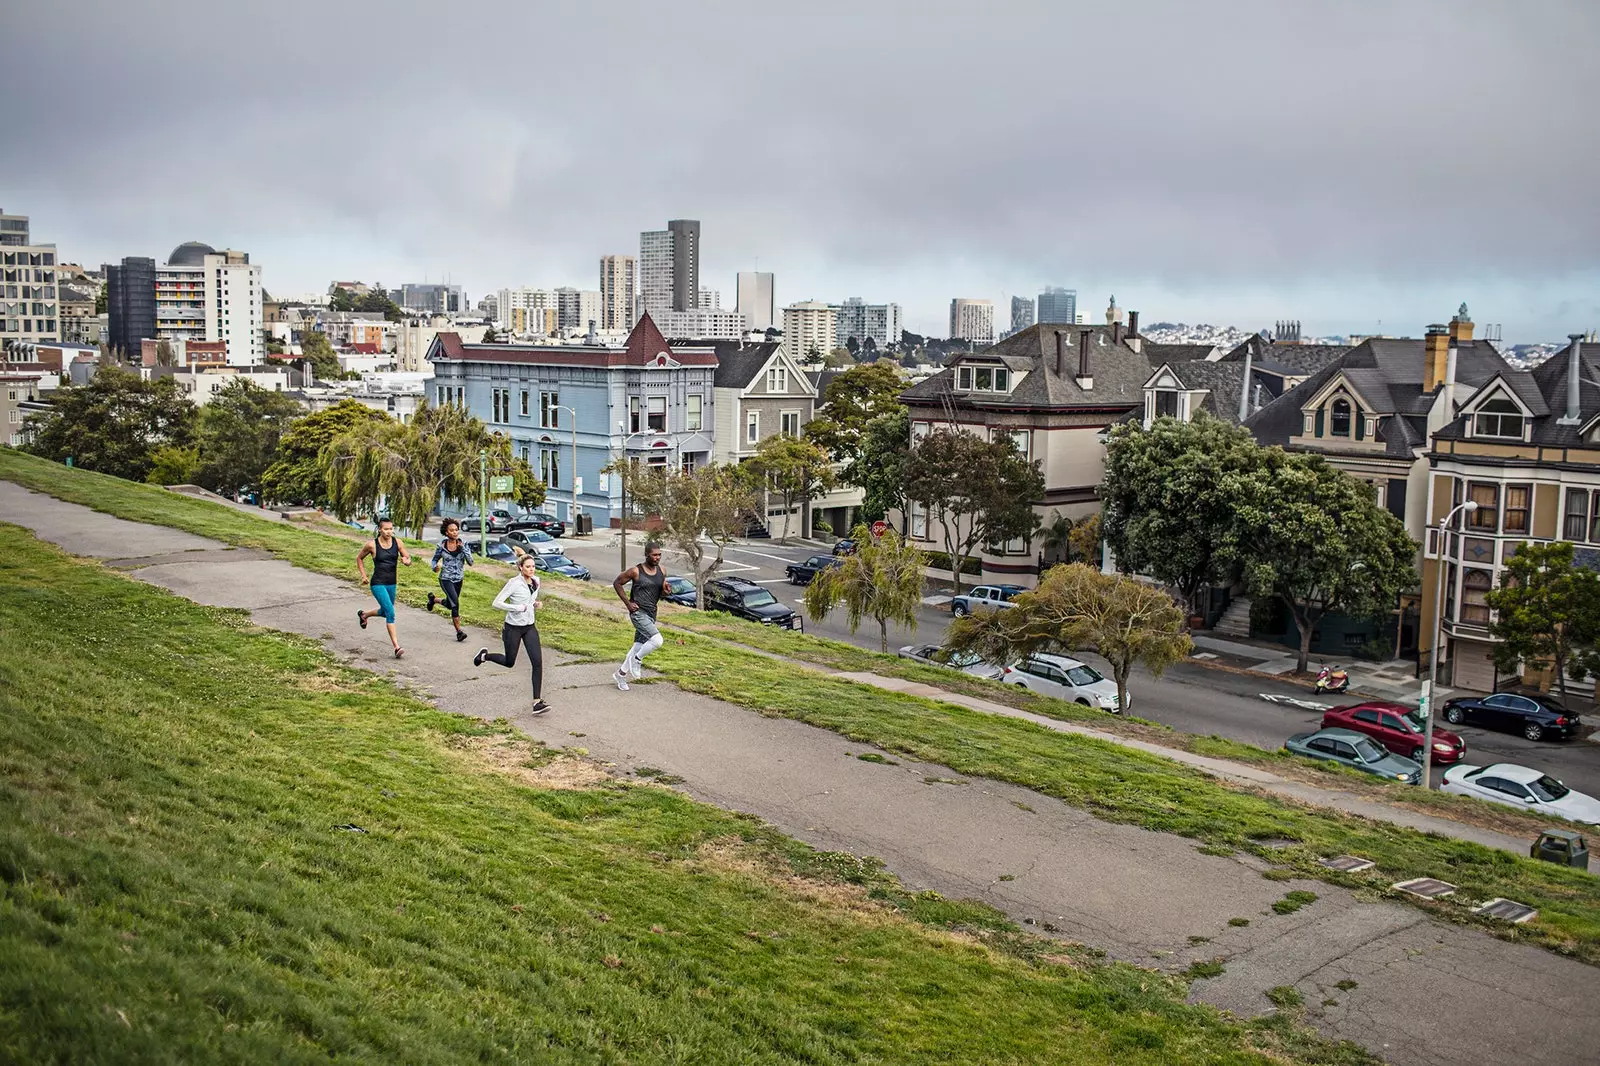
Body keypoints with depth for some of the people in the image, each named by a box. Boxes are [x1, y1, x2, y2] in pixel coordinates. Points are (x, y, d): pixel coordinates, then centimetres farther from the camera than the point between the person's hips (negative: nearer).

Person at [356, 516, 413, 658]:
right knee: (390, 613, -18)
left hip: (392, 584, 5)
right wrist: (363, 575, 2)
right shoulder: (372, 544, -9)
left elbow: (409, 560, 4)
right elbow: (359, 558, 8)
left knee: (385, 612, 23)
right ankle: (397, 647, -19)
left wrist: (406, 561, -19)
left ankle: (364, 615, 56)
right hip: (378, 584, -5)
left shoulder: (397, 542, -1)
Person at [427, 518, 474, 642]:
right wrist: (435, 567, -15)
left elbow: (470, 562, -12)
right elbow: (435, 559, 7)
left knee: (450, 605, 19)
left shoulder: (463, 543, -7)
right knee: (455, 603, -21)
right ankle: (459, 631, -13)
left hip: (458, 579, 4)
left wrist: (463, 548, -23)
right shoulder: (441, 545, -9)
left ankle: (433, 599, 51)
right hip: (446, 579, -4)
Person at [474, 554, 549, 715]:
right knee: (509, 662, 13)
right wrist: (518, 608, -23)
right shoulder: (514, 583, -18)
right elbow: (497, 603, -19)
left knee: (538, 662, -9)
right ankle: (485, 655, 44)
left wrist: (534, 603, 7)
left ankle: (537, 702, -8)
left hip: (530, 627, 5)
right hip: (513, 628, -5)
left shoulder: (536, 581, 2)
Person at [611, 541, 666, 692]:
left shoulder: (662, 571, 5)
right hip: (638, 612, -7)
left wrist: (665, 589, -8)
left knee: (639, 646, 12)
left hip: (651, 614, 7)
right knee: (657, 640, -22)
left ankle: (620, 675, 26)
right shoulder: (635, 571, -11)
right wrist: (628, 603, -6)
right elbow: (616, 583, 0)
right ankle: (636, 660, 1)